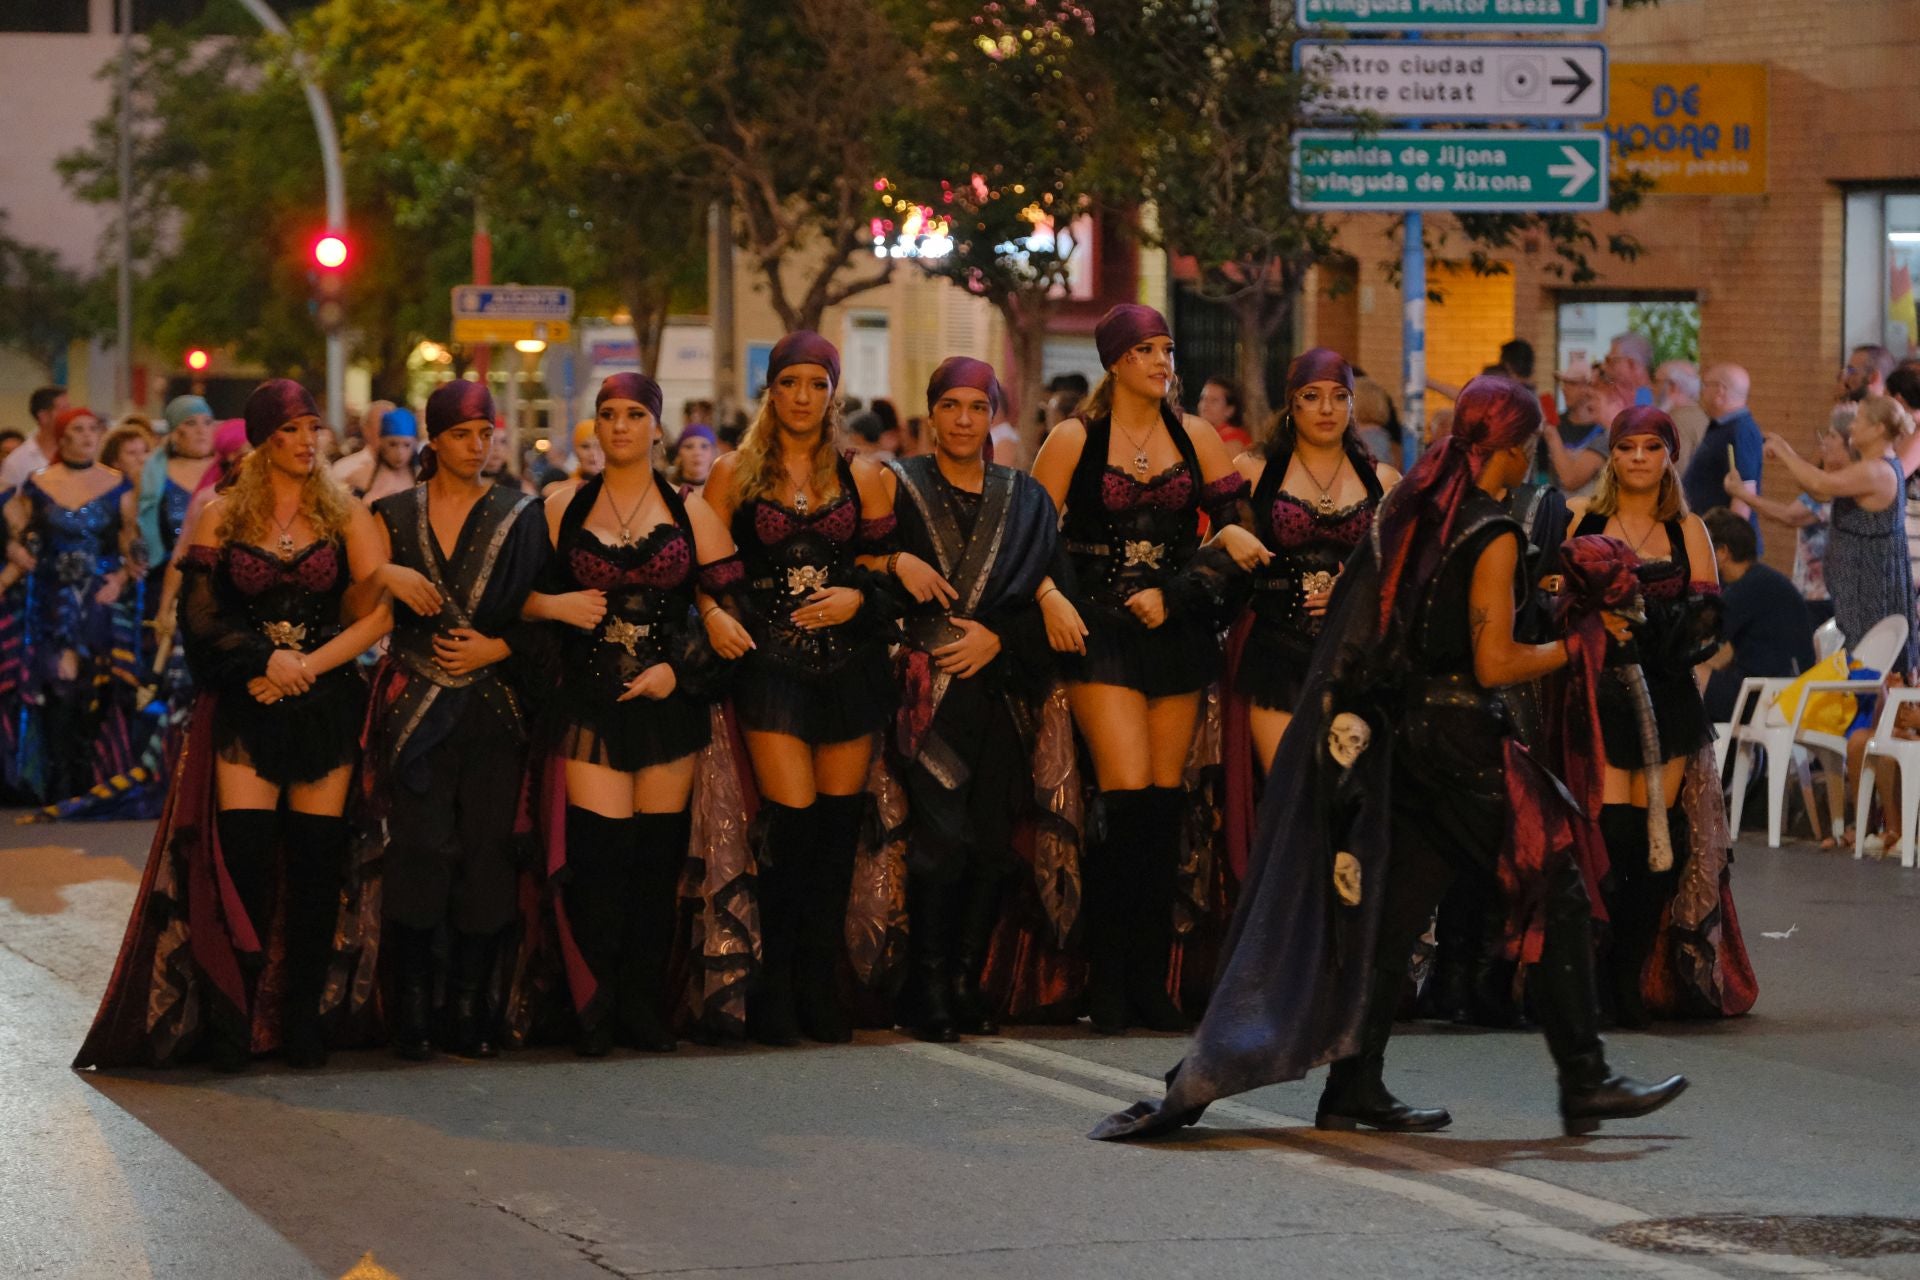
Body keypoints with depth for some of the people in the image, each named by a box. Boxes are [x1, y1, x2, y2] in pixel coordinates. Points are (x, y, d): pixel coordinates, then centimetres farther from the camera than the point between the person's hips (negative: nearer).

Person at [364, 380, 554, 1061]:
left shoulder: (519, 517, 8)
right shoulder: (395, 514, 9)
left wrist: (496, 648, -8)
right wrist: (387, 575, -13)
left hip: (493, 708, 0)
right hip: (416, 708, 0)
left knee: (485, 853, -4)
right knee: (419, 846, -9)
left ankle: (470, 1015, 2)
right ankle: (413, 1012, -4)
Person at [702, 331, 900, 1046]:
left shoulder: (860, 477, 11)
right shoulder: (735, 473, 7)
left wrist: (858, 598, -4)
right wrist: (717, 621, -11)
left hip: (850, 661, 2)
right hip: (771, 660, -2)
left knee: (838, 824, 1)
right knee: (792, 821, -12)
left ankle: (819, 990, 8)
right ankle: (777, 993, -4)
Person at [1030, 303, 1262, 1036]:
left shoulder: (1193, 436, 11)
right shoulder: (1075, 440, 1)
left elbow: (1231, 513, 12)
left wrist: (1232, 536, -11)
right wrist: (1050, 598, -14)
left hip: (1176, 626, 4)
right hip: (1100, 630, -4)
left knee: (1165, 801, 2)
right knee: (1128, 796, -15)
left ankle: (1150, 982, 8)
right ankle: (1108, 981, -10)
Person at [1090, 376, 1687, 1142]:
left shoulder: (1410, 508, 8)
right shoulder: (1492, 534, -15)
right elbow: (1495, 665, -17)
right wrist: (1580, 644, -6)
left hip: (1401, 727, 8)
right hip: (1461, 732, -8)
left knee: (1396, 905, 10)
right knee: (1553, 886, 0)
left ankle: (1354, 1087, 10)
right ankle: (1585, 1084, 0)